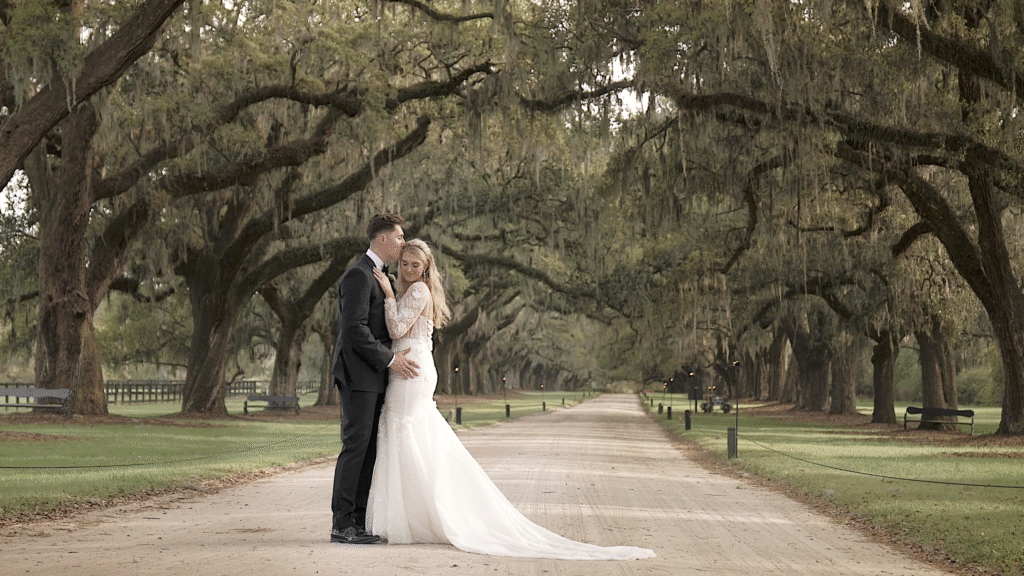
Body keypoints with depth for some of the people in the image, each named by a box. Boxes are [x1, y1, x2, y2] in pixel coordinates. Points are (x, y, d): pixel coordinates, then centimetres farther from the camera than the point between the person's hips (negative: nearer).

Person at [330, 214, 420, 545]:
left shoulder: (377, 275, 20)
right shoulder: (358, 274, -12)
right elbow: (355, 329, -20)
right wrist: (389, 359, -18)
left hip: (375, 375, 10)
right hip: (358, 373, -10)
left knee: (370, 448, 8)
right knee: (356, 445, -9)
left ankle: (359, 521, 10)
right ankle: (342, 524, -7)